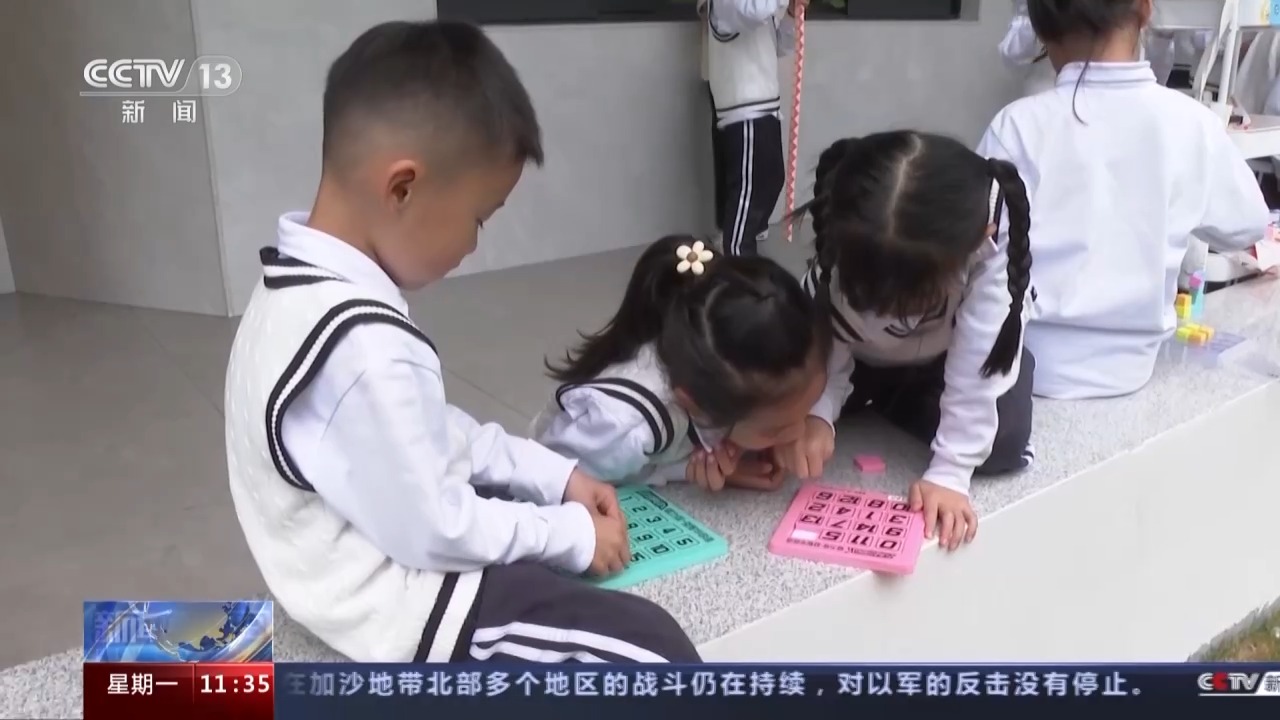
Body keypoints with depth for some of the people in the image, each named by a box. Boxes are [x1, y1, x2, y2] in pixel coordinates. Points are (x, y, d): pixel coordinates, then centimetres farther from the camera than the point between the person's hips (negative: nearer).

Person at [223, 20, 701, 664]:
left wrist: (556, 475, 3)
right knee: (653, 646, -12)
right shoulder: (363, 347, -33)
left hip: (375, 555, 10)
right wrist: (573, 534, -10)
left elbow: (429, 432, 8)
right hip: (399, 600, -10)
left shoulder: (309, 288, -1)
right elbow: (436, 531, -24)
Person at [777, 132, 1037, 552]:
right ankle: (877, 397, 11)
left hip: (949, 358, 0)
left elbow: (975, 366, -35)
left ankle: (883, 403, 5)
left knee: (1001, 447, -21)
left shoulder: (994, 241, -38)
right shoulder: (847, 242, -34)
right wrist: (813, 413, -40)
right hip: (864, 357, 1)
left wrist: (950, 473, -37)